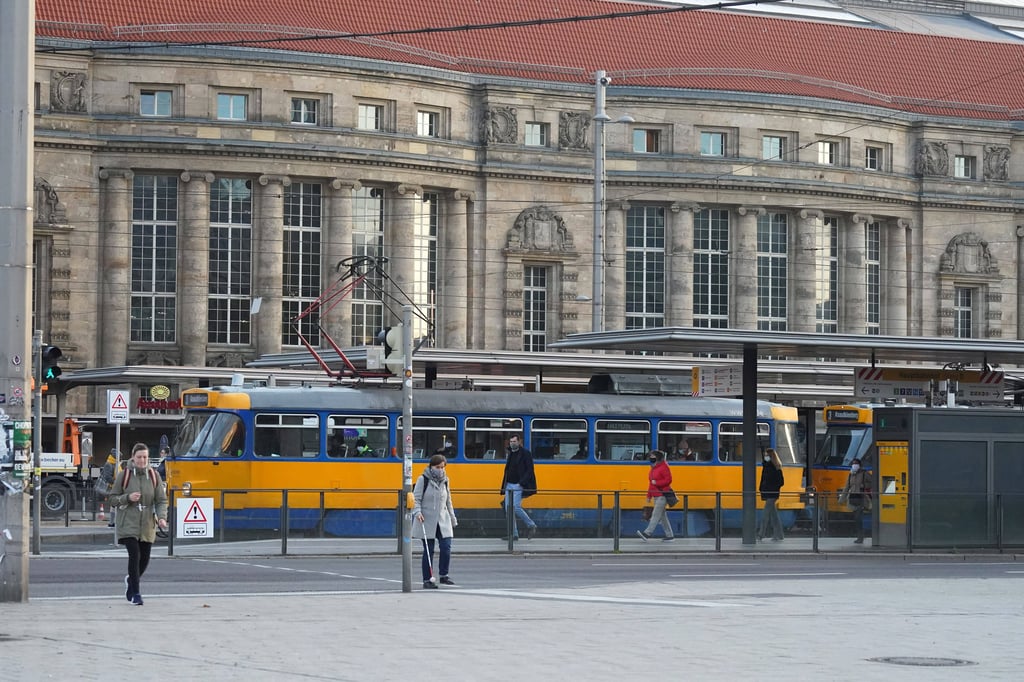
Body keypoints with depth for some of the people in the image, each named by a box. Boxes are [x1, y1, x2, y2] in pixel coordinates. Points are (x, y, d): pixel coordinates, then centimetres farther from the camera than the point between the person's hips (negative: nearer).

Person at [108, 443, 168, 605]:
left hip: (147, 525, 3)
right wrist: (128, 498, -16)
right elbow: (113, 499, 2)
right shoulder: (124, 475, -3)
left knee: (144, 558, 8)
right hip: (128, 523, -3)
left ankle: (131, 580, 39)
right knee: (134, 555, -16)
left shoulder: (154, 475, 2)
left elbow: (161, 500, 3)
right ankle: (135, 593, -8)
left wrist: (162, 517, -13)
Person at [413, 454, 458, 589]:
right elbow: (416, 498, -5)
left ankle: (444, 575, 10)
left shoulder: (444, 481, 11)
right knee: (428, 551, 0)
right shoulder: (423, 480, -3)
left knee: (446, 548, -7)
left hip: (443, 521, 4)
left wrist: (453, 519, 23)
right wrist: (417, 512, -21)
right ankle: (427, 580, 7)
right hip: (427, 521, -4)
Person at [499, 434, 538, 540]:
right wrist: (504, 486, 17)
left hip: (518, 485, -8)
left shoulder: (525, 454, -6)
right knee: (508, 509, 1)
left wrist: (522, 483, -19)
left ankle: (531, 525, 1)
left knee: (516, 507, -17)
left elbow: (529, 470, -11)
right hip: (509, 485, 8)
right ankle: (514, 534, 5)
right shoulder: (510, 454, 17)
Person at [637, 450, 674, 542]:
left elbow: (668, 480, -16)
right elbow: (651, 483, 21)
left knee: (656, 515, -12)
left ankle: (648, 533, -17)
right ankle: (670, 535, 13)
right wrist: (649, 496, 19)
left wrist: (656, 483, -18)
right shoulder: (653, 468, 17)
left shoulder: (663, 467, -10)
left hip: (662, 495, -10)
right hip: (656, 496, 10)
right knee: (662, 516, 10)